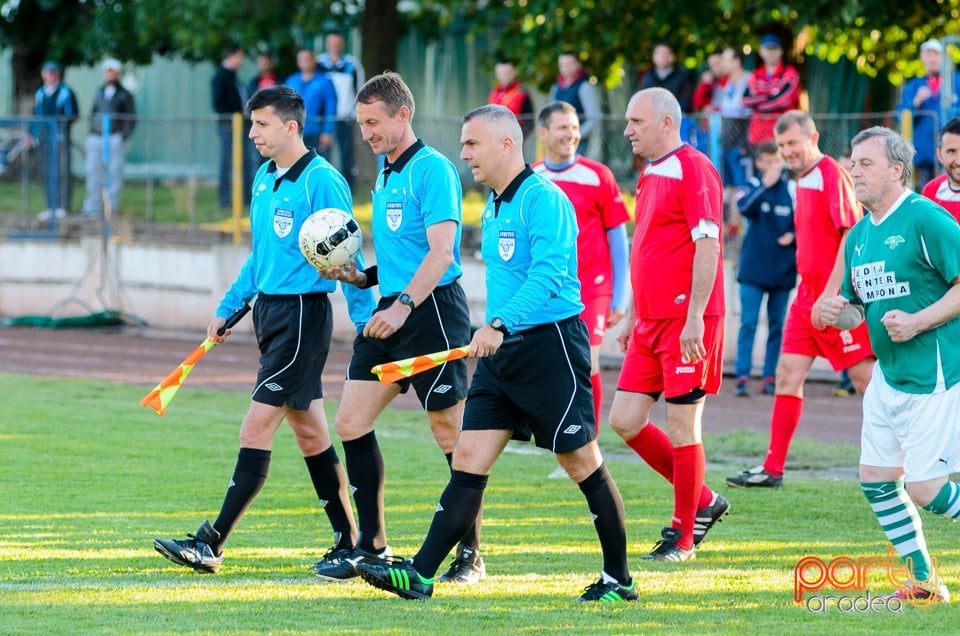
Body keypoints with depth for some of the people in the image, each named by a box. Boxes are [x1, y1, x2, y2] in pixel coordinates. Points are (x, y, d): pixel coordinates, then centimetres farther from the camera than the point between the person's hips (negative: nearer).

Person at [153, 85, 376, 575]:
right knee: (310, 432, 12)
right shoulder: (264, 180, 12)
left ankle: (212, 544, -10)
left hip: (303, 314, -9)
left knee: (257, 429, -10)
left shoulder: (322, 181, -14)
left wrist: (365, 322, -15)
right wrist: (229, 308, 21)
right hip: (268, 310, 9)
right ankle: (350, 543, 18)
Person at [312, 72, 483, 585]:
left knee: (452, 435, -3)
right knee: (351, 422, 3)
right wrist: (360, 277, 9)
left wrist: (404, 304, -29)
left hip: (432, 311, -9)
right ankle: (372, 547, 10)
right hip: (390, 311, 9)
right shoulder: (385, 175, 17)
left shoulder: (432, 170, -11)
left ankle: (471, 555, 5)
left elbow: (441, 254, -20)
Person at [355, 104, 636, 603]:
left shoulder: (544, 200, -14)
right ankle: (420, 575, -4)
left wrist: (499, 325, -34)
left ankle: (619, 579, 11)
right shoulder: (494, 206, 15)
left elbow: (548, 276, -25)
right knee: (468, 459, 1)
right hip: (501, 352, 9)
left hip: (550, 343, -9)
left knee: (582, 463, 0)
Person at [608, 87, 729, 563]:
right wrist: (632, 318, 24)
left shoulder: (693, 170, -11)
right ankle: (702, 501, 19)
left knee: (681, 426, -4)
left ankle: (683, 537, 6)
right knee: (625, 421, 5)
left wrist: (694, 319, -23)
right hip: (651, 322, 9)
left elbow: (708, 245, -18)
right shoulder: (649, 176, 17)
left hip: (686, 323, -9)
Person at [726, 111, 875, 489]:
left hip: (835, 299, -9)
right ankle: (772, 469, 6)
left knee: (865, 378, -3)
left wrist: (830, 294, -23)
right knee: (788, 374, 4)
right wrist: (811, 291, 16)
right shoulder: (803, 181, 13)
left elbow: (851, 237, -19)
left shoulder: (832, 175, -13)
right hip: (807, 296, 9)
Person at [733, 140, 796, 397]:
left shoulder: (792, 190, 3)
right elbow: (745, 207, -20)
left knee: (777, 325, 6)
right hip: (753, 269, -2)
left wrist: (793, 236, -11)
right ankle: (742, 376, -8)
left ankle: (770, 377, 11)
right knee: (748, 323, -6)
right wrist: (765, 185, -30)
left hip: (783, 270, 2)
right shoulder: (751, 186, 0)